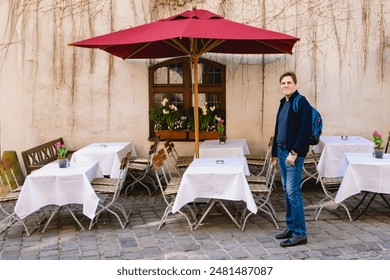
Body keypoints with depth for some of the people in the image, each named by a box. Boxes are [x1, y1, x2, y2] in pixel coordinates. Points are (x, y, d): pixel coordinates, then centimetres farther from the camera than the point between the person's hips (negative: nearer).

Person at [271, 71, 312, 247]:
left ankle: (299, 234, 1)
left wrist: (294, 153, -22)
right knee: (287, 191, 13)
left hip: (294, 153, -9)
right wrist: (275, 153, 19)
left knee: (293, 191, -7)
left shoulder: (301, 103, -11)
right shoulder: (283, 103, 16)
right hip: (281, 151, 9)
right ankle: (291, 227, 23)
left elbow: (305, 130, -19)